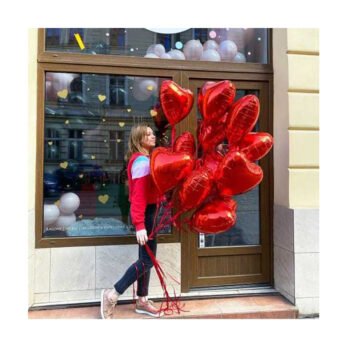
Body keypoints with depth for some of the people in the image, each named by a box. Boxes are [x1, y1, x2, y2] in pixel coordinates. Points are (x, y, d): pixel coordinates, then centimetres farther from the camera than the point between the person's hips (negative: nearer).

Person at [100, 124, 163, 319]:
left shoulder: (142, 159, 15)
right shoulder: (142, 161, -16)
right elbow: (139, 195, -24)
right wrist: (139, 225, -28)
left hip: (147, 212, 10)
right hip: (145, 214, -10)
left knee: (146, 259, 14)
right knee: (147, 261, -5)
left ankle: (142, 301, 25)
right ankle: (112, 295, 5)